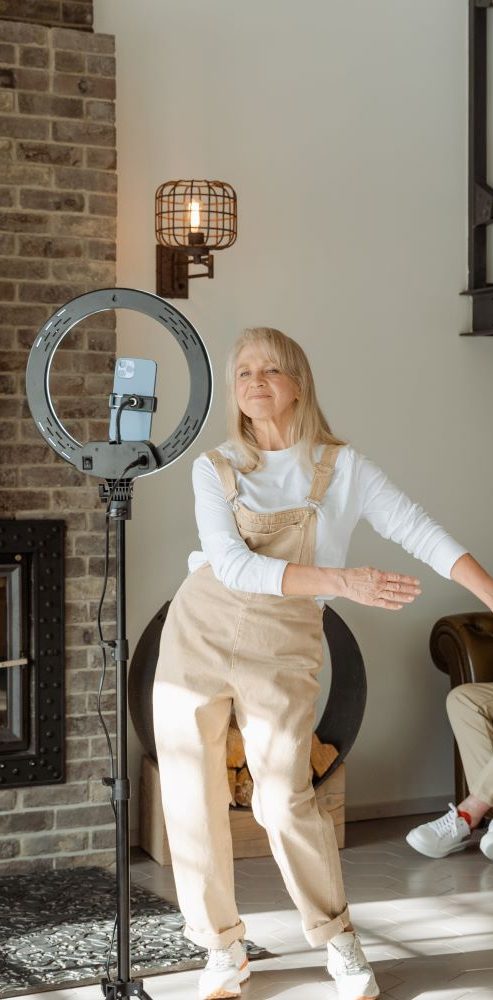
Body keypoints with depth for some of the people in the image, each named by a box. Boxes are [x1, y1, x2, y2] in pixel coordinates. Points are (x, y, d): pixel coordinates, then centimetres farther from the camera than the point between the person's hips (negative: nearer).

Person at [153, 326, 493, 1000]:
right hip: (199, 635, 2)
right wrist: (341, 581, -23)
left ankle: (339, 943, 15)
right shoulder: (215, 469, 1)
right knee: (193, 799, 4)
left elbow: (421, 533, -4)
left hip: (282, 645, -2)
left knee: (285, 801, -8)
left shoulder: (342, 467, 0)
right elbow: (231, 564, -13)